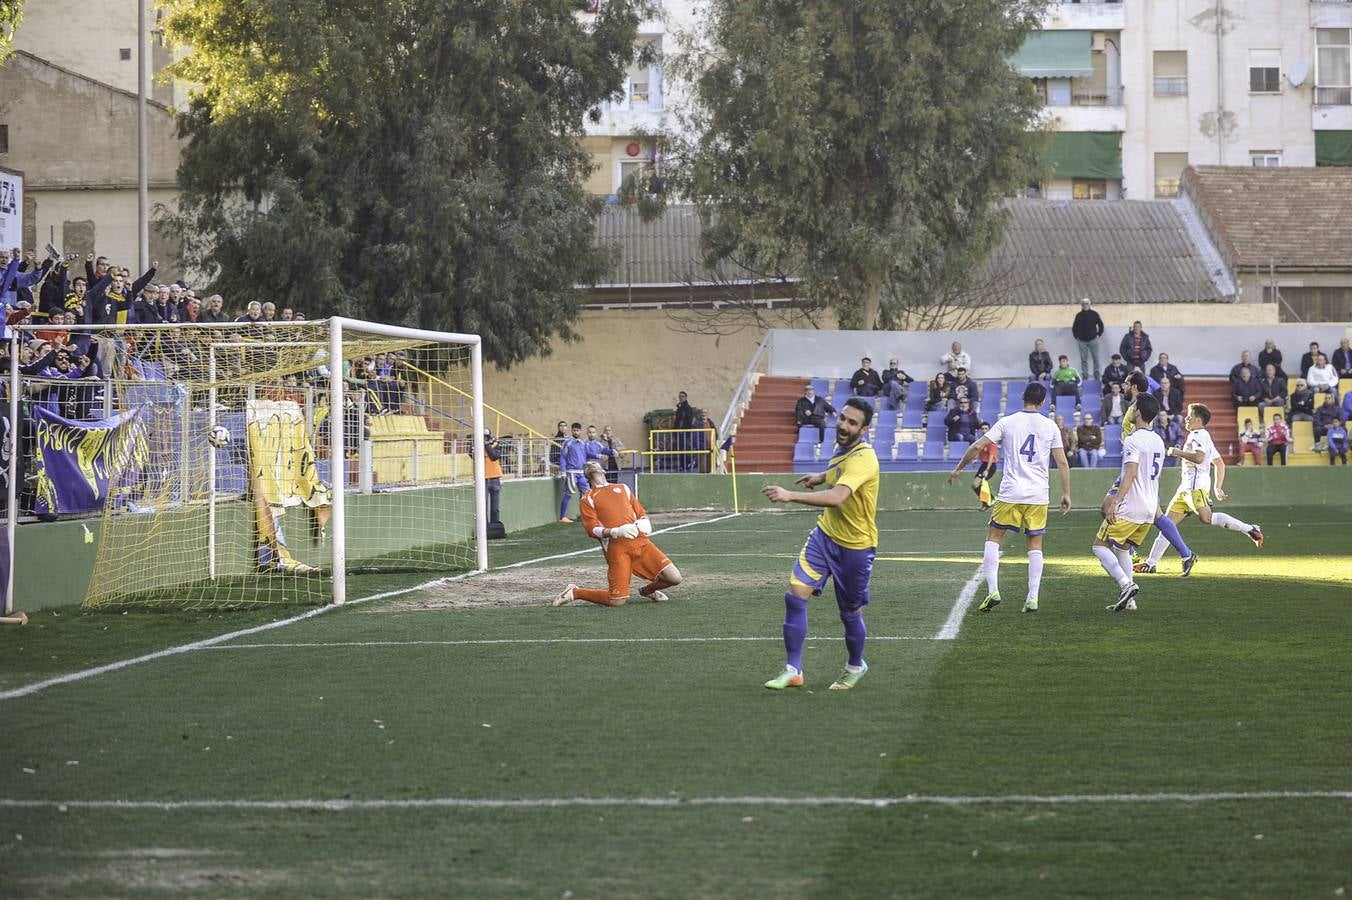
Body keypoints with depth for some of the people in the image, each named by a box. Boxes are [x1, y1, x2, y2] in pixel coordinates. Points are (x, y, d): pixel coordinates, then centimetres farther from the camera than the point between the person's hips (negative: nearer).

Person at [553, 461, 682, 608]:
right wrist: (616, 532, -19)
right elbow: (592, 529, -1)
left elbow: (642, 514, 24)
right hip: (615, 547, -4)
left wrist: (644, 523, -1)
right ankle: (574, 593, 12)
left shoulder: (623, 488, 25)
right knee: (617, 601, -12)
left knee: (674, 578, -9)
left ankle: (647, 590, 23)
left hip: (639, 540, 4)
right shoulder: (587, 499, 11)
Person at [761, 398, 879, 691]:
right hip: (825, 534, 7)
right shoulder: (842, 447, -1)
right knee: (795, 595, -8)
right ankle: (793, 670, 0)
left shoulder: (863, 459, -28)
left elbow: (837, 497, -45)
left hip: (855, 546, -7)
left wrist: (790, 495, -52)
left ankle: (855, 666, 37)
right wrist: (822, 476, 14)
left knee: (850, 613, 8)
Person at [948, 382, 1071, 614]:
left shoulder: (1007, 422, 0)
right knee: (1035, 545, 9)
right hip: (1039, 495, 2)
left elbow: (977, 446, -3)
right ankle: (1032, 598, 2)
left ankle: (992, 590, -3)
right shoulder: (1050, 426, 4)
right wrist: (1066, 494, 9)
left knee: (993, 538, 11)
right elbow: (1062, 462, 2)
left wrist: (958, 469, 10)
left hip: (1010, 492, -2)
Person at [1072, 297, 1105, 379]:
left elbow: (1101, 325, 8)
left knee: (1096, 358, -1)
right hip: (1082, 341, 1)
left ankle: (1097, 377, 4)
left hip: (1093, 339, -1)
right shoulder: (1079, 315, 4)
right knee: (1083, 360, 3)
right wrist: (1076, 336, 7)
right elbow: (1074, 327, 13)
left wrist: (1099, 334, 3)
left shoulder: (1094, 314, 1)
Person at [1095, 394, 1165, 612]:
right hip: (1149, 509, 8)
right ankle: (1128, 599, 11)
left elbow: (1131, 473, -26)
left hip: (1130, 509, -8)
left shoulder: (1133, 440, -14)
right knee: (1122, 549, 19)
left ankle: (1127, 584, -16)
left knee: (1100, 546, 0)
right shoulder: (1158, 441, 13)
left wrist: (1115, 503, -31)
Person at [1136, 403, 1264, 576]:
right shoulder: (1201, 436, 28)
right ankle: (1151, 563, 6)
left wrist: (1177, 452, -10)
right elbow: (1220, 464, 30)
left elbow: (1198, 457, -22)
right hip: (1185, 488, 10)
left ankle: (1250, 530, -27)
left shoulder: (1199, 435, -3)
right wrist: (1218, 487, 26)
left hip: (1196, 485, -10)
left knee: (1207, 518, -28)